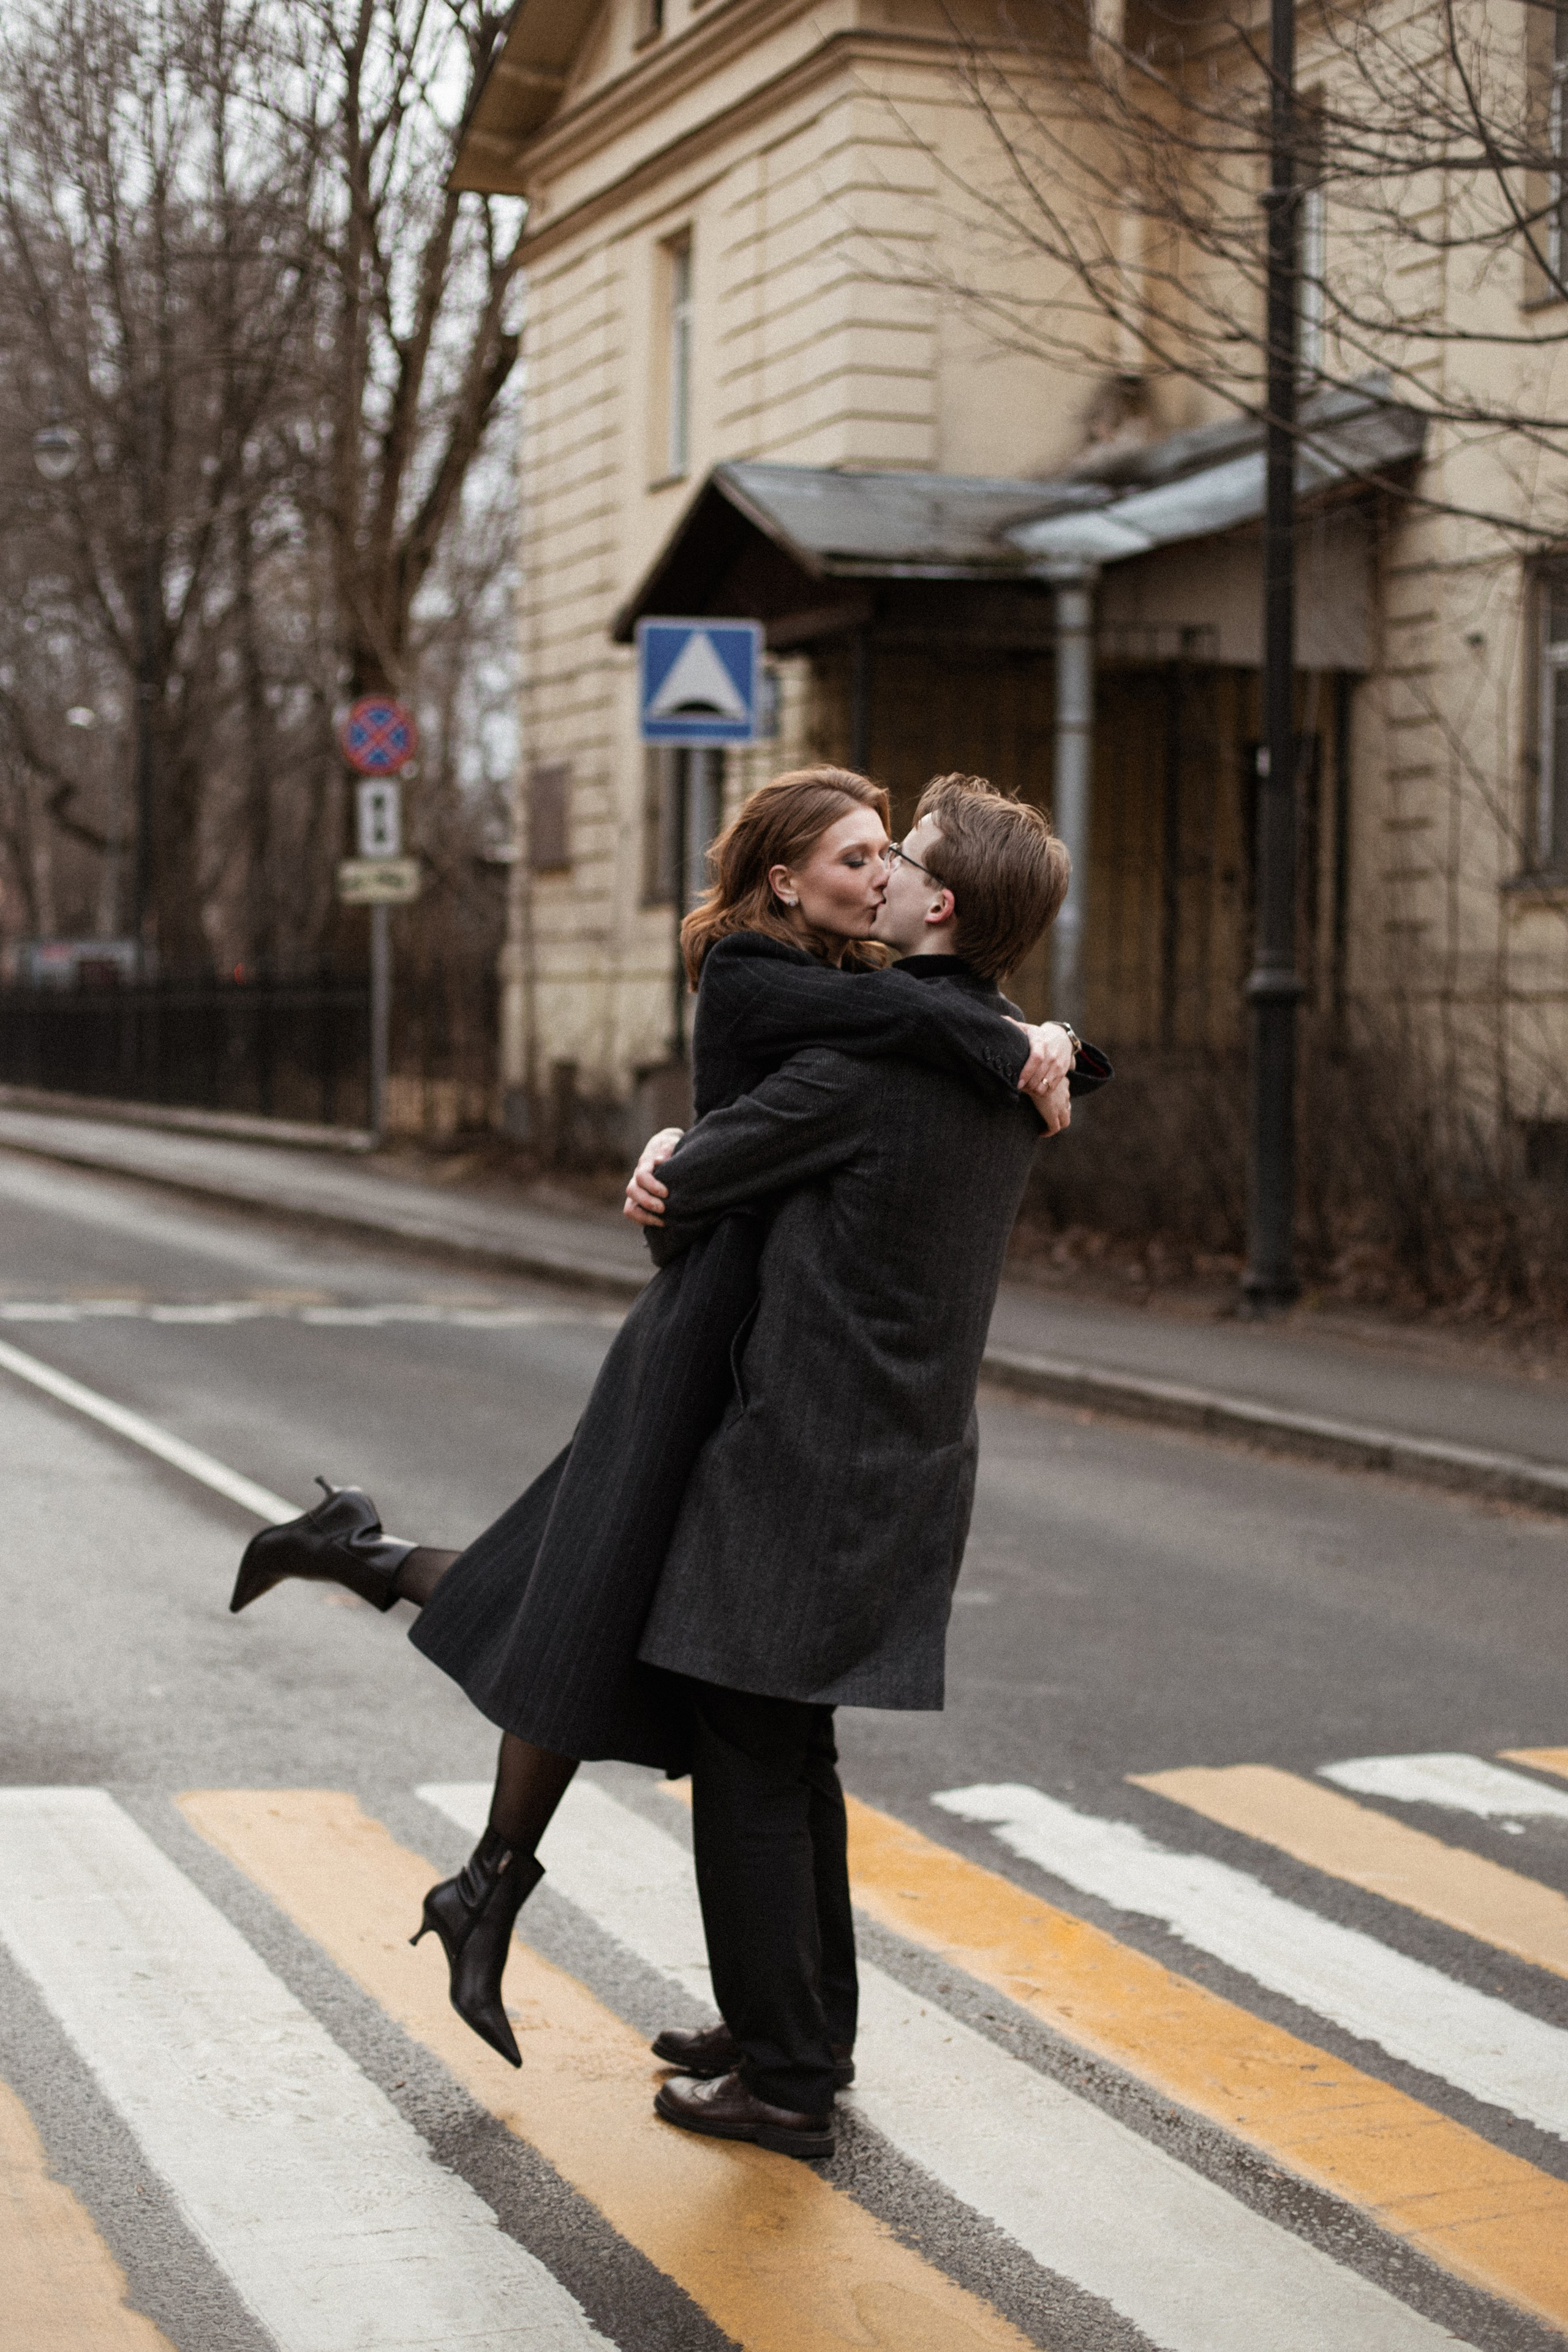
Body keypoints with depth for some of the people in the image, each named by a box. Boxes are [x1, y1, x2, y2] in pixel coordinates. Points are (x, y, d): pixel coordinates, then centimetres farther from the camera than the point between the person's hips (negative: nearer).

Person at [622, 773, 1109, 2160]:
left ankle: (785, 2082, 9)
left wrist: (671, 1193, 14)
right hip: (907, 1460, 9)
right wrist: (679, 1157, 2)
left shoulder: (875, 1063, -20)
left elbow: (693, 1183, -10)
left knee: (751, 1767, 2)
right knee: (791, 1757, 21)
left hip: (806, 1462, -9)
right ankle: (802, 2026, 33)